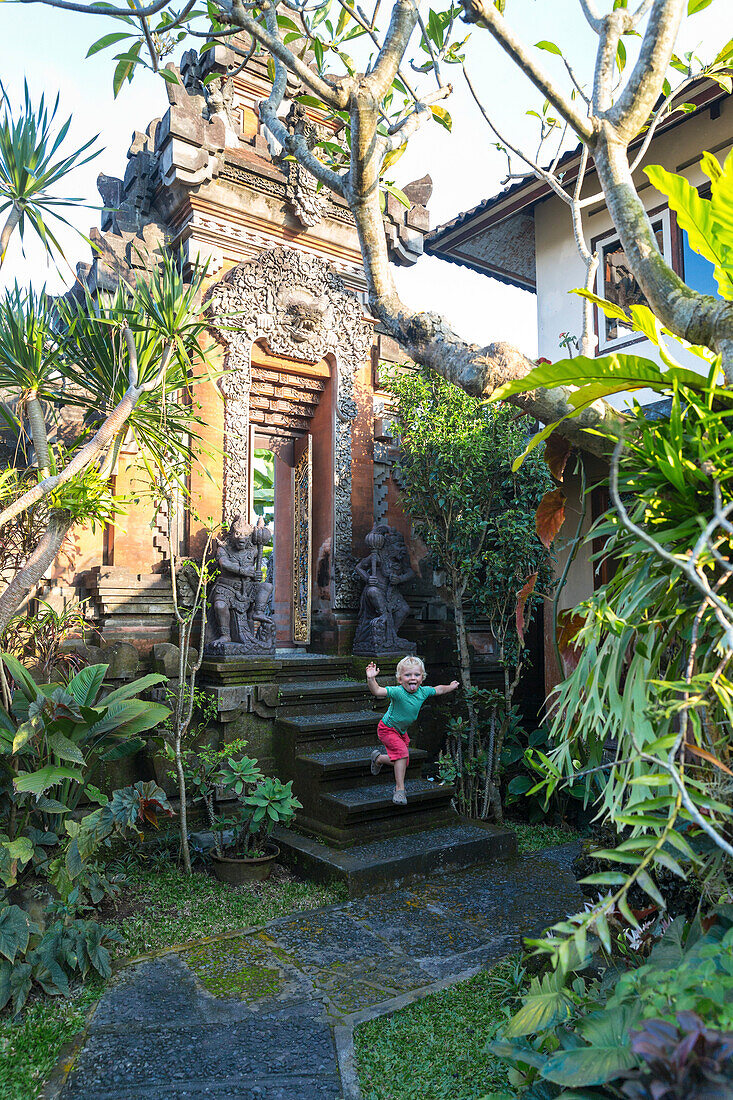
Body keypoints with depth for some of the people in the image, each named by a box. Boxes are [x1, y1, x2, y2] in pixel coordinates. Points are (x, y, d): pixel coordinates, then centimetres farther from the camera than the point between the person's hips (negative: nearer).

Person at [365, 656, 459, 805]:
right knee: (402, 752, -26)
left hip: (401, 731, 7)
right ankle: (400, 788, -13)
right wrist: (371, 679, -64)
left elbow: (439, 689, 10)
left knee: (402, 763, 11)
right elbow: (376, 691, -46)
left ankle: (379, 758, 41)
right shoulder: (397, 692, -31)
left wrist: (451, 686, 23)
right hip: (387, 729, -7)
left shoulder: (423, 691, -12)